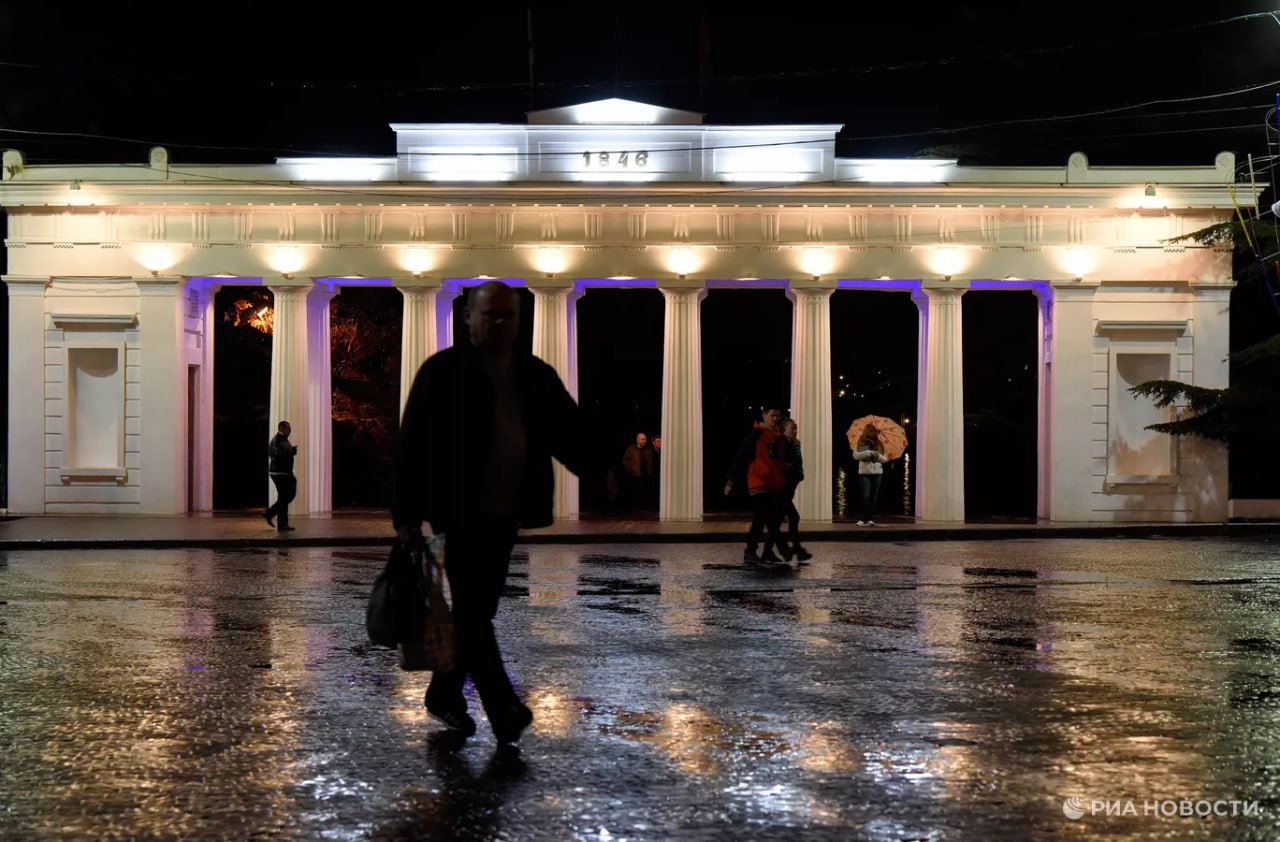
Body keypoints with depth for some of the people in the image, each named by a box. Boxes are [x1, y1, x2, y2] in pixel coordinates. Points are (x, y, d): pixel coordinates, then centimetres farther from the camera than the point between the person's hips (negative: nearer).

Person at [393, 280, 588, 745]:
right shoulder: (443, 371, -4)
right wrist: (406, 515, -10)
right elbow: (413, 443, -7)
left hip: (506, 514, 5)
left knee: (477, 610, 13)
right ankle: (503, 708, -8)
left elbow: (570, 433, 6)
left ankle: (444, 694, 28)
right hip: (462, 513, -5)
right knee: (472, 611, -8)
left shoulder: (537, 376, 10)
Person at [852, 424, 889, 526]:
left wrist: (878, 455, -11)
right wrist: (868, 452, -17)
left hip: (877, 472, 3)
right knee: (865, 496, -11)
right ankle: (862, 518, -8)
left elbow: (885, 459, 10)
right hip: (864, 472, -3)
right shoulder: (860, 443, 4)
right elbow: (855, 455, -9)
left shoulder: (879, 444, 12)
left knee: (873, 497, 2)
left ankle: (870, 519, 4)